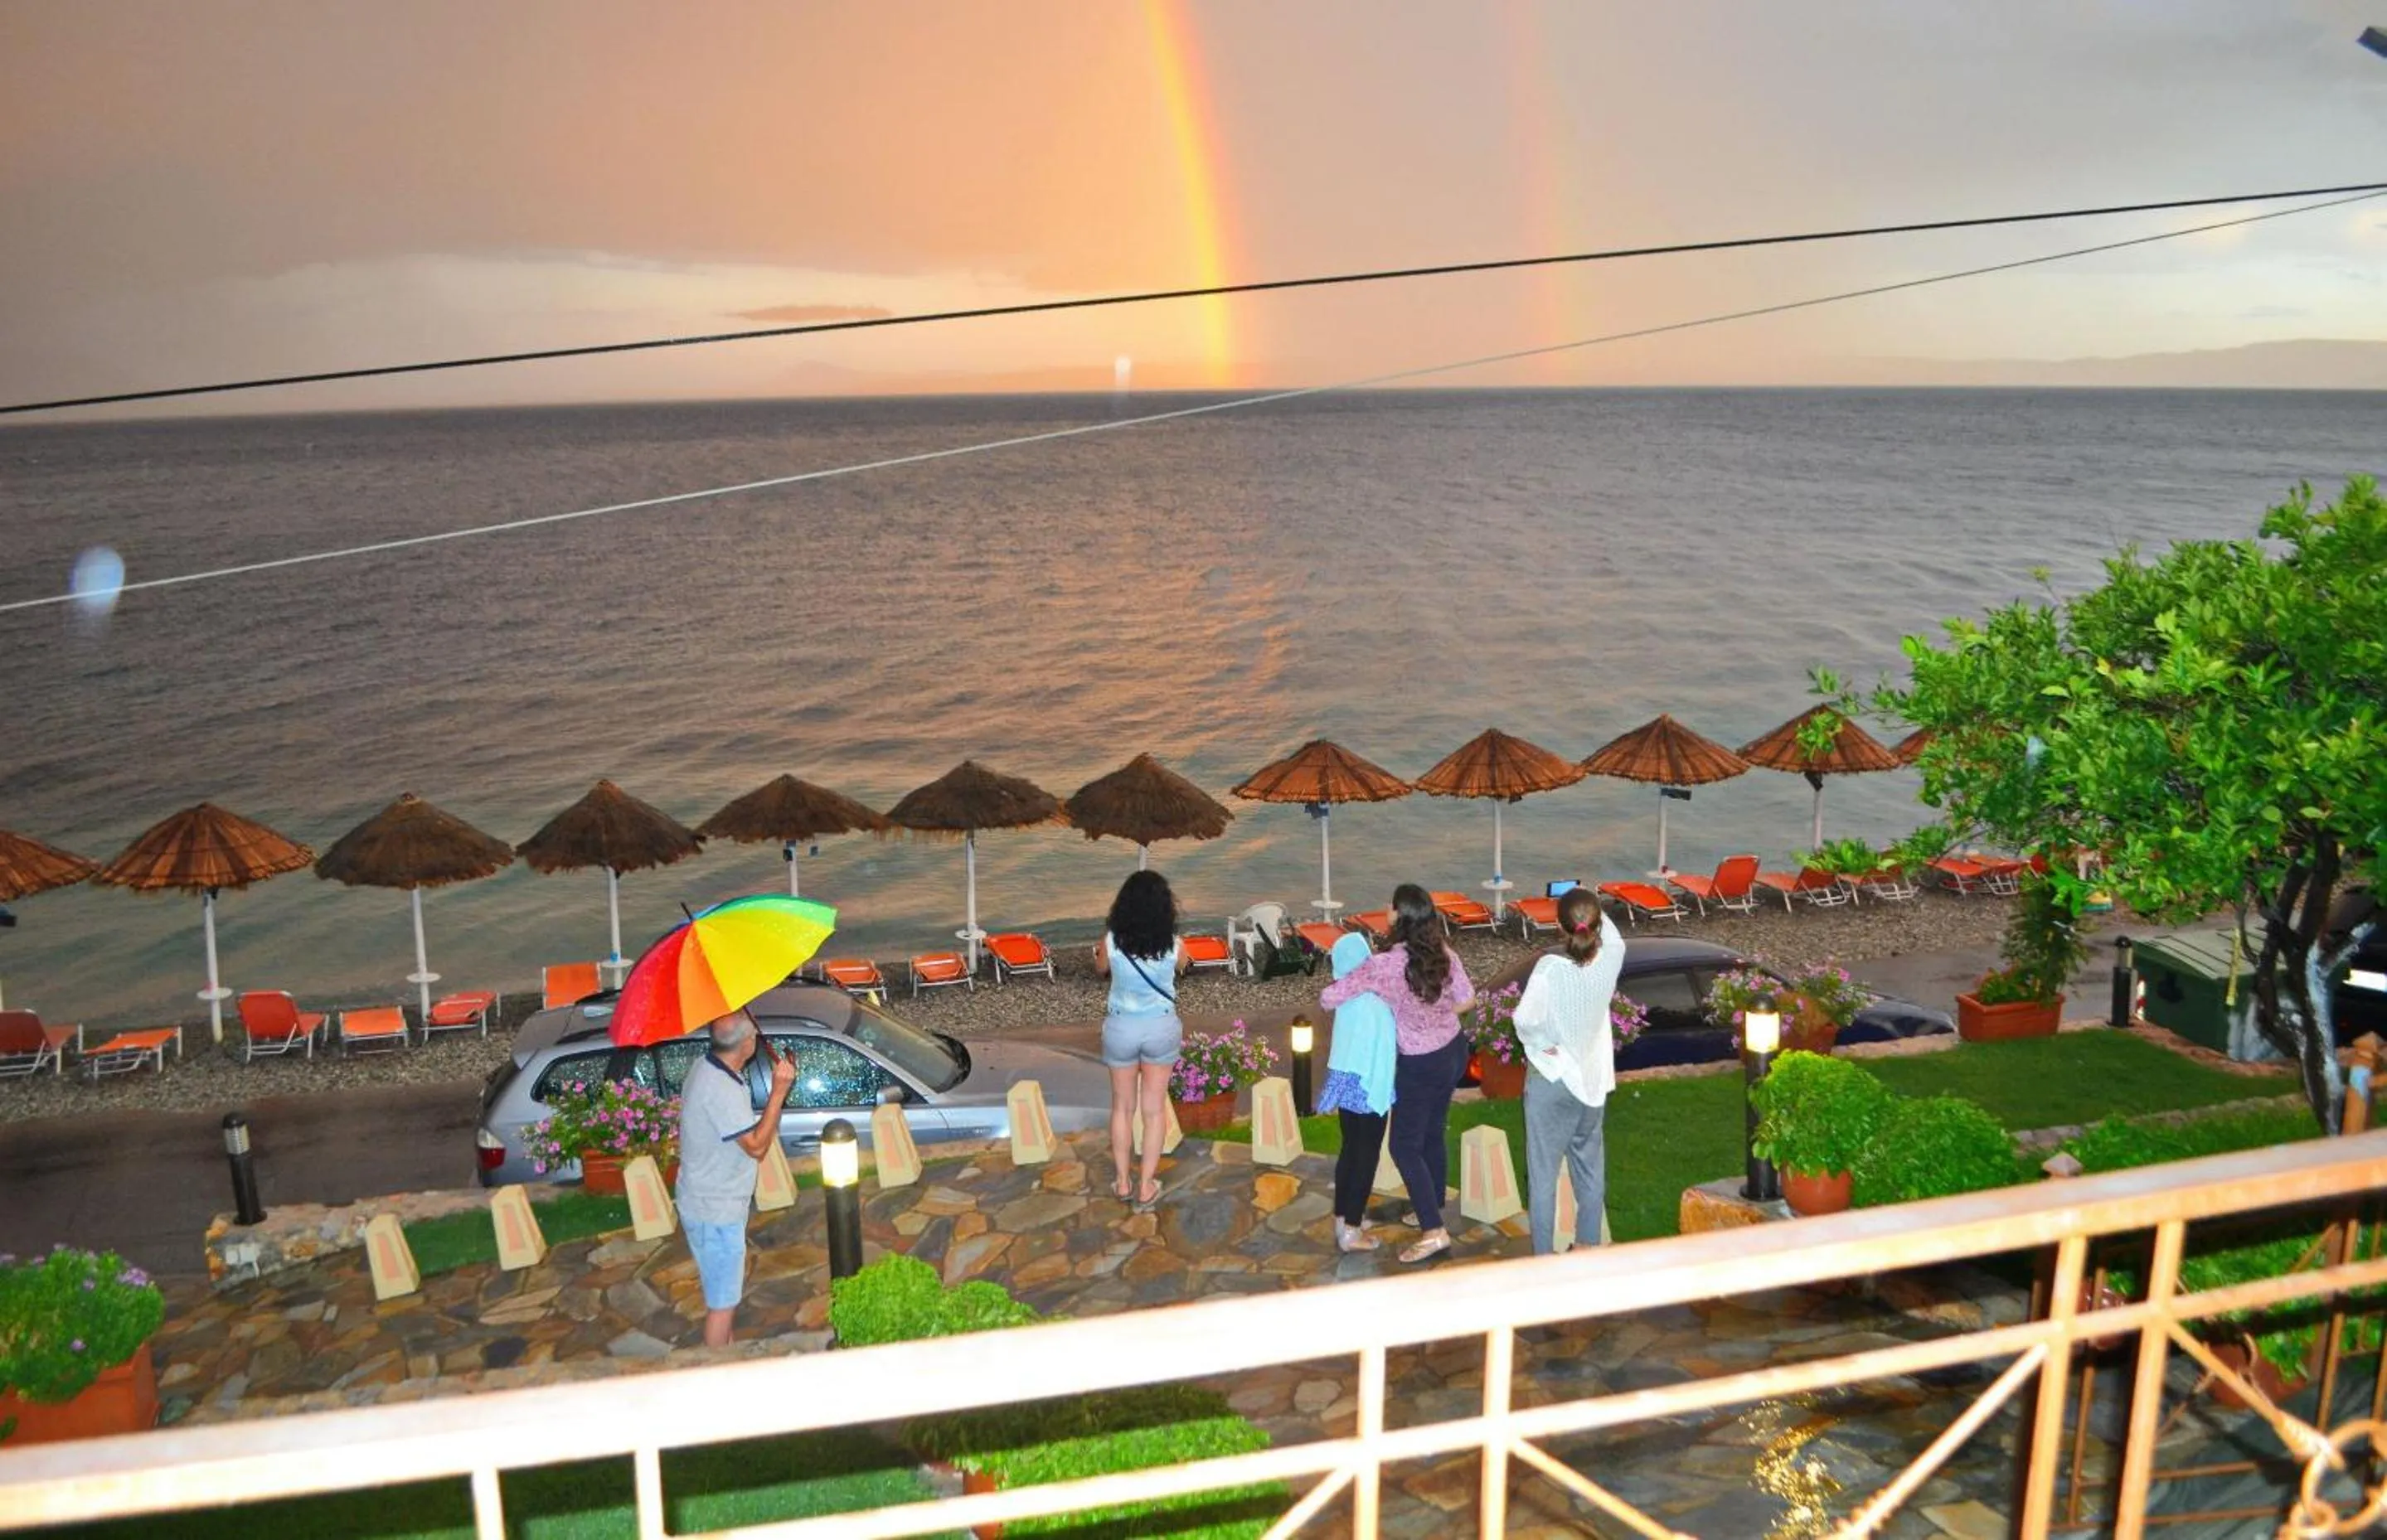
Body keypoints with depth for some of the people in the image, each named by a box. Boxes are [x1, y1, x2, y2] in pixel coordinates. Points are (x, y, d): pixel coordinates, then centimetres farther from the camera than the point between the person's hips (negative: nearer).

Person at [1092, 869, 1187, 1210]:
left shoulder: (1111, 941, -18)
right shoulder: (1173, 946, -18)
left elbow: (1100, 969, 4)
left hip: (1121, 1028, 0)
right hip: (1161, 1027, 0)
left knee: (1123, 1107, 19)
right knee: (1153, 1109, 13)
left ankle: (1121, 1181, 29)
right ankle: (1146, 1186, 18)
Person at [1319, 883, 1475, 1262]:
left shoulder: (1384, 965, -27)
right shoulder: (1443, 952, -9)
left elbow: (1328, 998, -21)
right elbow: (1466, 998, 4)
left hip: (1420, 1066, -7)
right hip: (1454, 1051, 7)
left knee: (1405, 1147, 6)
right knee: (1433, 1136, 22)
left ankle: (1434, 1232, 3)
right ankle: (1432, 1212, 37)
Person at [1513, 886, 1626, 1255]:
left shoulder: (1551, 968, -26)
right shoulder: (1610, 959, -13)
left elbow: (1525, 1019, -25)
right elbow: (1614, 937, 11)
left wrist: (1542, 1042, -6)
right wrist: (1595, 910, 12)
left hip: (1552, 1081, -4)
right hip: (1593, 1078, 4)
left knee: (1543, 1171, 8)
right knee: (1591, 1167, 21)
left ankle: (1543, 1258, 15)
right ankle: (1588, 1246, 34)